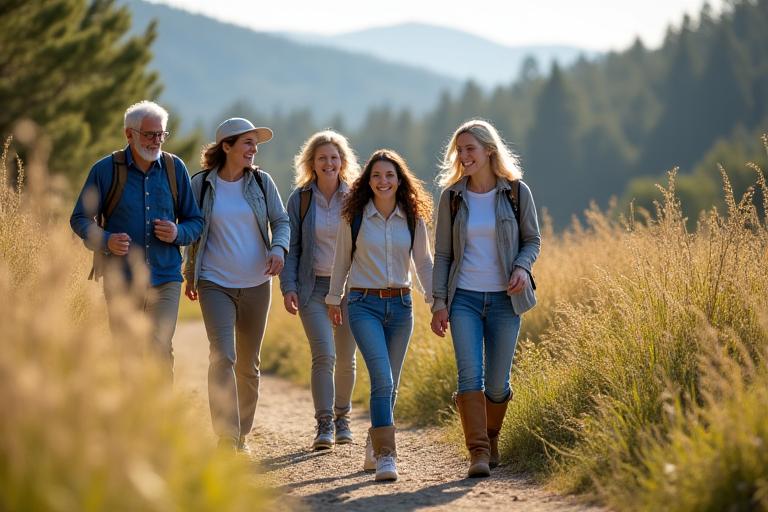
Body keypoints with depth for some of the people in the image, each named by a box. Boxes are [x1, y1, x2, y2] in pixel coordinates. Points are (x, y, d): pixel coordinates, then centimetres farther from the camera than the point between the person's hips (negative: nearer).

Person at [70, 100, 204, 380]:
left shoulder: (175, 168, 5)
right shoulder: (105, 170, -1)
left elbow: (195, 221, 11)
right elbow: (80, 219, 2)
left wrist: (178, 233, -12)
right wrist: (105, 241, -17)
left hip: (165, 280, 0)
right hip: (120, 280, 0)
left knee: (160, 349, -12)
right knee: (127, 354, 6)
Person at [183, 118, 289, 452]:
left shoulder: (261, 181, 3)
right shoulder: (202, 184, -1)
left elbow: (281, 221, 5)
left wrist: (279, 249, -15)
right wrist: (190, 274, 15)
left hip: (256, 284, 3)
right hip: (215, 283, -3)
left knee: (248, 363, 10)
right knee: (222, 356, -17)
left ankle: (242, 434, 24)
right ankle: (226, 439, -19)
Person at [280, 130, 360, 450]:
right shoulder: (300, 199, 2)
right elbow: (291, 246, 2)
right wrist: (288, 286, -8)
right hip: (313, 287, -1)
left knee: (346, 359, 9)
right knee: (323, 355, -15)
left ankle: (342, 417, 27)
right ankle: (324, 424, -11)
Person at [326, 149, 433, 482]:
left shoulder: (413, 218, 3)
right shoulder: (354, 217, -1)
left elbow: (423, 262, 10)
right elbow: (342, 260, 9)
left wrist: (436, 302, 5)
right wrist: (333, 299, 14)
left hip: (400, 304, 3)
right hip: (364, 304, -3)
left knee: (390, 384, 9)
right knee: (382, 379, -17)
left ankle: (374, 450, 27)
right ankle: (385, 457, -17)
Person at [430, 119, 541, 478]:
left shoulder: (516, 192, -1)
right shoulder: (452, 196, 2)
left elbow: (532, 239, 8)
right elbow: (442, 254, 5)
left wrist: (522, 267, -13)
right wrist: (439, 302, 0)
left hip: (504, 299, 0)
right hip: (464, 299, 0)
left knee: (497, 382, 4)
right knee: (470, 375, -13)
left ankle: (491, 438, 30)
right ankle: (478, 452, -10)